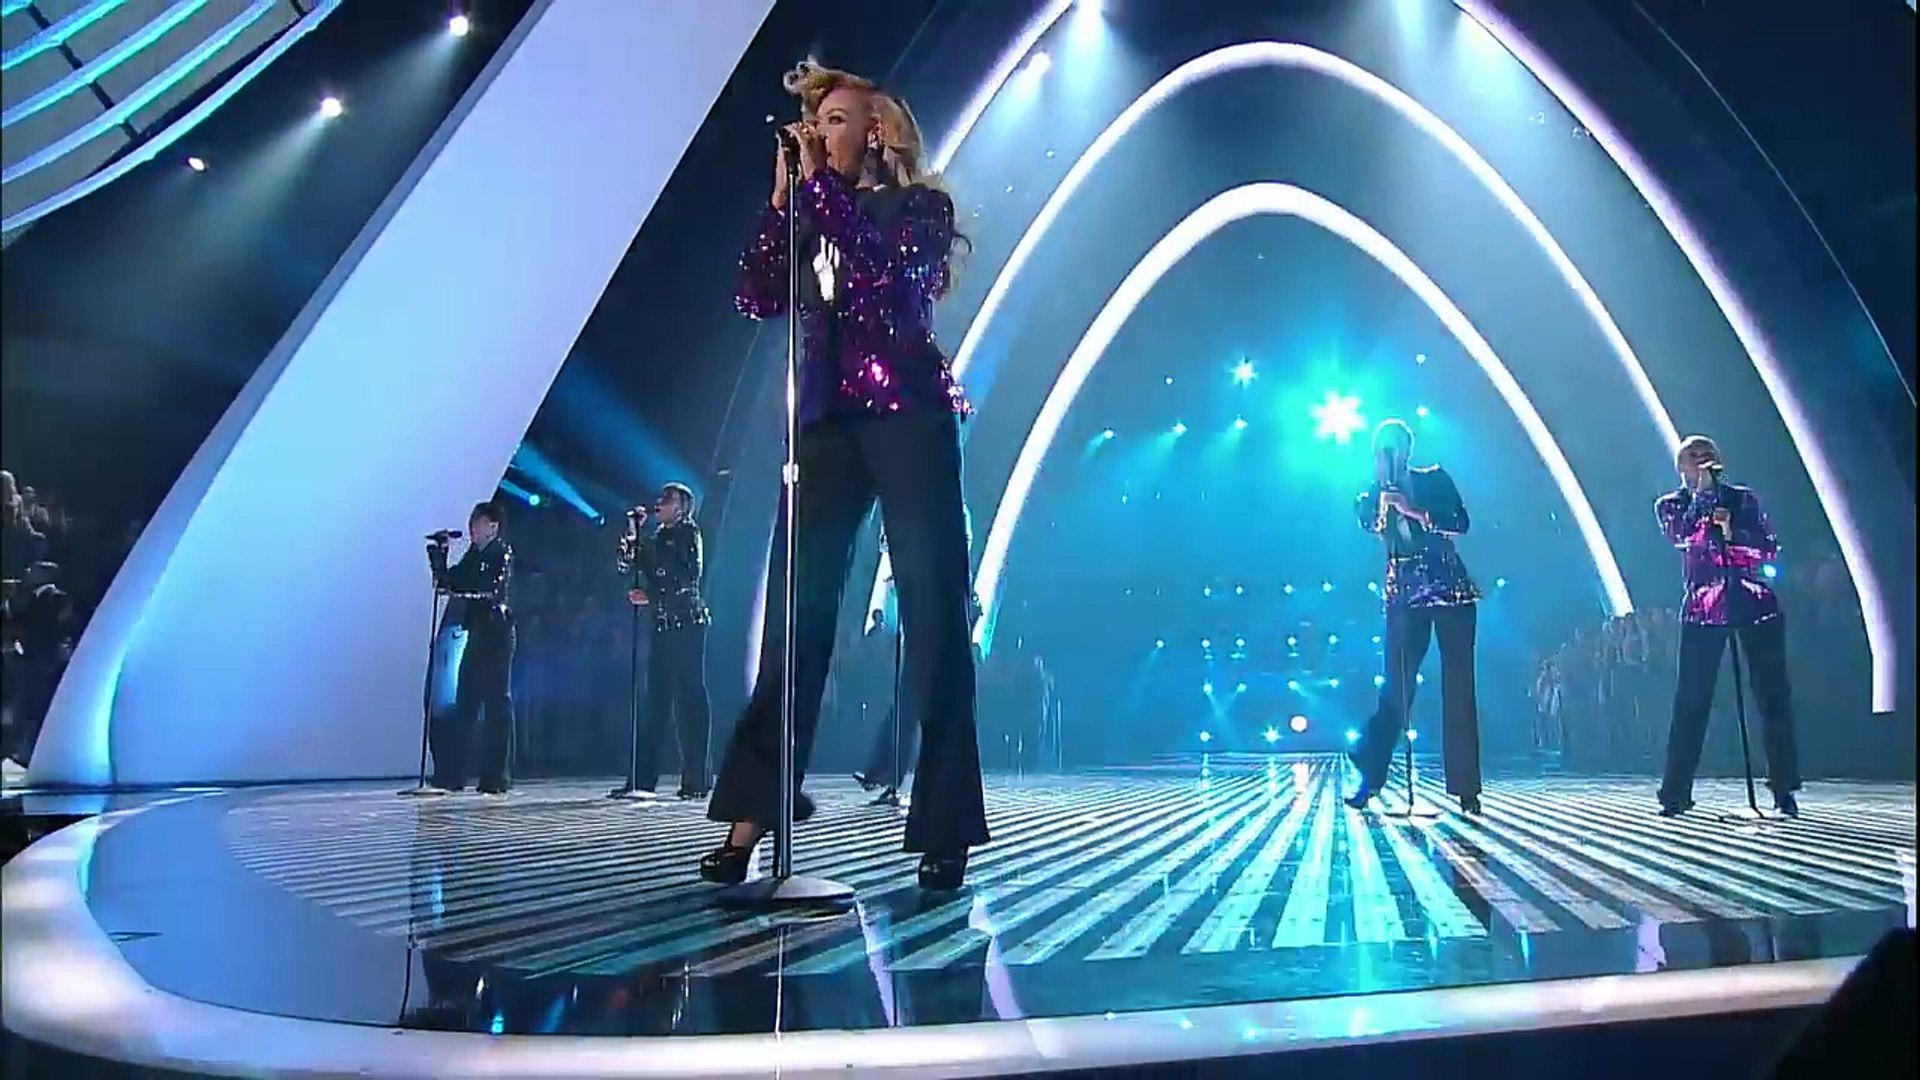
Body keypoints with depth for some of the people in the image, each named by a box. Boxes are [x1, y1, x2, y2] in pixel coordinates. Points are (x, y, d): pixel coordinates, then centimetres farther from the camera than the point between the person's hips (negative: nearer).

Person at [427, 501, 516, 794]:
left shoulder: (502, 553, -5)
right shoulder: (473, 555, 17)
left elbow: (492, 588, -18)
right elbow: (447, 581, 13)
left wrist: (457, 587, -16)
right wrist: (438, 554, 3)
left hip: (496, 633, -8)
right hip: (477, 634, 8)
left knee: (497, 701, -5)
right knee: (465, 701, 8)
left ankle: (495, 778, -2)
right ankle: (452, 774, 13)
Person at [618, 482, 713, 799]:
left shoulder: (688, 532, -1)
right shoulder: (657, 537, 19)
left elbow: (688, 577, -9)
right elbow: (628, 566, 15)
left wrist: (651, 596, -6)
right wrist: (633, 532, 6)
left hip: (687, 623, -7)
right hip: (662, 625, 7)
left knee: (690, 696, -7)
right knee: (657, 698, 6)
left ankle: (696, 780, -5)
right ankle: (645, 778, 9)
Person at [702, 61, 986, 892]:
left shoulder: (917, 205, 8)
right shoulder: (812, 218, 21)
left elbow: (877, 264, -13)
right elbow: (757, 298, 6)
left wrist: (816, 178, -5)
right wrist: (781, 194, 3)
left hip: (906, 417, -4)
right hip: (829, 424, 5)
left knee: (932, 612, -5)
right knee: (797, 613, -2)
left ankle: (944, 828, 0)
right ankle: (750, 815, -1)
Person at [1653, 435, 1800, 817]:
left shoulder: (1743, 499, 12)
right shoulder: (1671, 505, 10)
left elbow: (1771, 548, 3)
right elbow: (1681, 536, -11)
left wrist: (1734, 533, -12)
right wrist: (1702, 492, -9)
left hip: (1755, 603, 2)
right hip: (1703, 609, -1)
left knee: (1773, 695, 0)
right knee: (1691, 700, -5)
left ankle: (1784, 789, 11)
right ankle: (1675, 793, -1)